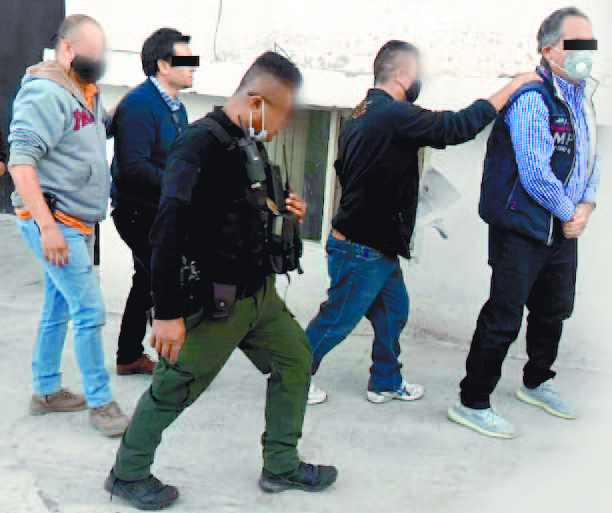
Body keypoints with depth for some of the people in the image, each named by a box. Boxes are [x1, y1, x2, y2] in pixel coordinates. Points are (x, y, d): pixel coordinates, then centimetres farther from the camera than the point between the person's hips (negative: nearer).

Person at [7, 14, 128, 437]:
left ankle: (47, 391, 29)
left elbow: (100, 128, 33)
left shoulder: (86, 92, 12)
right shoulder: (47, 93, -16)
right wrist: (47, 226, -27)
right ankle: (100, 402, 5)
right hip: (54, 222, -9)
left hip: (78, 223, 9)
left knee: (59, 308, 16)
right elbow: (21, 161, -23)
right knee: (90, 311, -7)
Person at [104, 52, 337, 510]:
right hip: (215, 302, -9)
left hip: (259, 292, 9)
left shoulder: (251, 145, 8)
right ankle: (128, 474, 26)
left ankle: (282, 466, 28)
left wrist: (281, 208, 2)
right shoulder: (200, 145, -20)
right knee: (174, 389, 4)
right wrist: (167, 312, -26)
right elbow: (168, 231, -26)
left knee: (294, 361, 13)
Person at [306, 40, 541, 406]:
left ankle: (386, 382, 32)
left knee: (394, 310, 19)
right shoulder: (394, 115, -20)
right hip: (362, 250, -10)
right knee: (337, 322, 4)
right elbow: (456, 127, -24)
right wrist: (511, 88, -16)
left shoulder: (360, 116, 12)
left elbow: (345, 171, 21)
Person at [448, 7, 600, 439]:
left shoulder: (582, 96, 12)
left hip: (564, 228, 9)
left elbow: (590, 158, 18)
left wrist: (587, 205, 1)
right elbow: (534, 172, -24)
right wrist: (568, 212, -11)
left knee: (555, 310, 21)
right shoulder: (532, 98, -18)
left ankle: (537, 383, 42)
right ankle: (473, 403, 7)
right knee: (504, 317, -5)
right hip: (524, 229, -9)